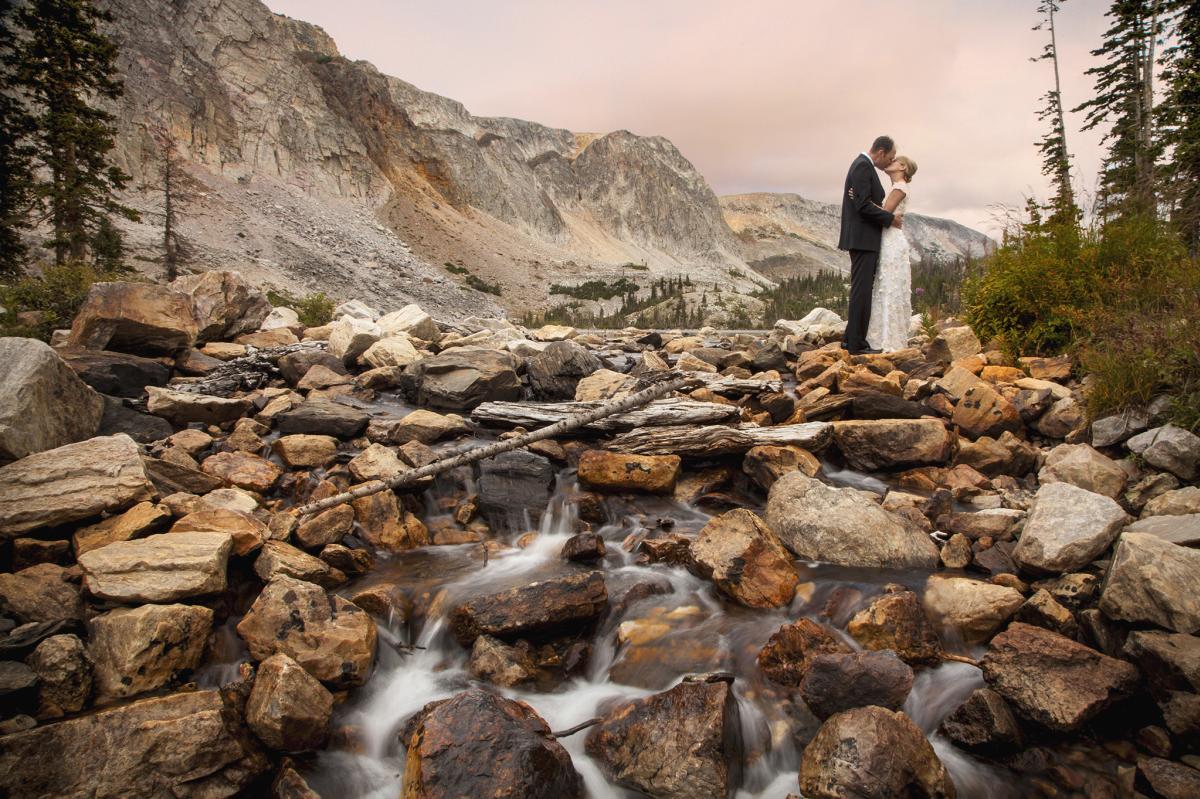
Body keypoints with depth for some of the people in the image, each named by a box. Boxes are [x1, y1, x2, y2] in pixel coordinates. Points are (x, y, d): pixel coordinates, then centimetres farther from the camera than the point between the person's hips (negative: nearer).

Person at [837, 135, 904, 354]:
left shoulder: (863, 164, 20)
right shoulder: (863, 166, -12)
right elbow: (863, 205, -21)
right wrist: (890, 218, -12)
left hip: (862, 238, 11)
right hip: (863, 239, -11)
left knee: (861, 289, 12)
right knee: (862, 289, -9)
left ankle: (852, 338, 17)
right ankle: (857, 344, -7)